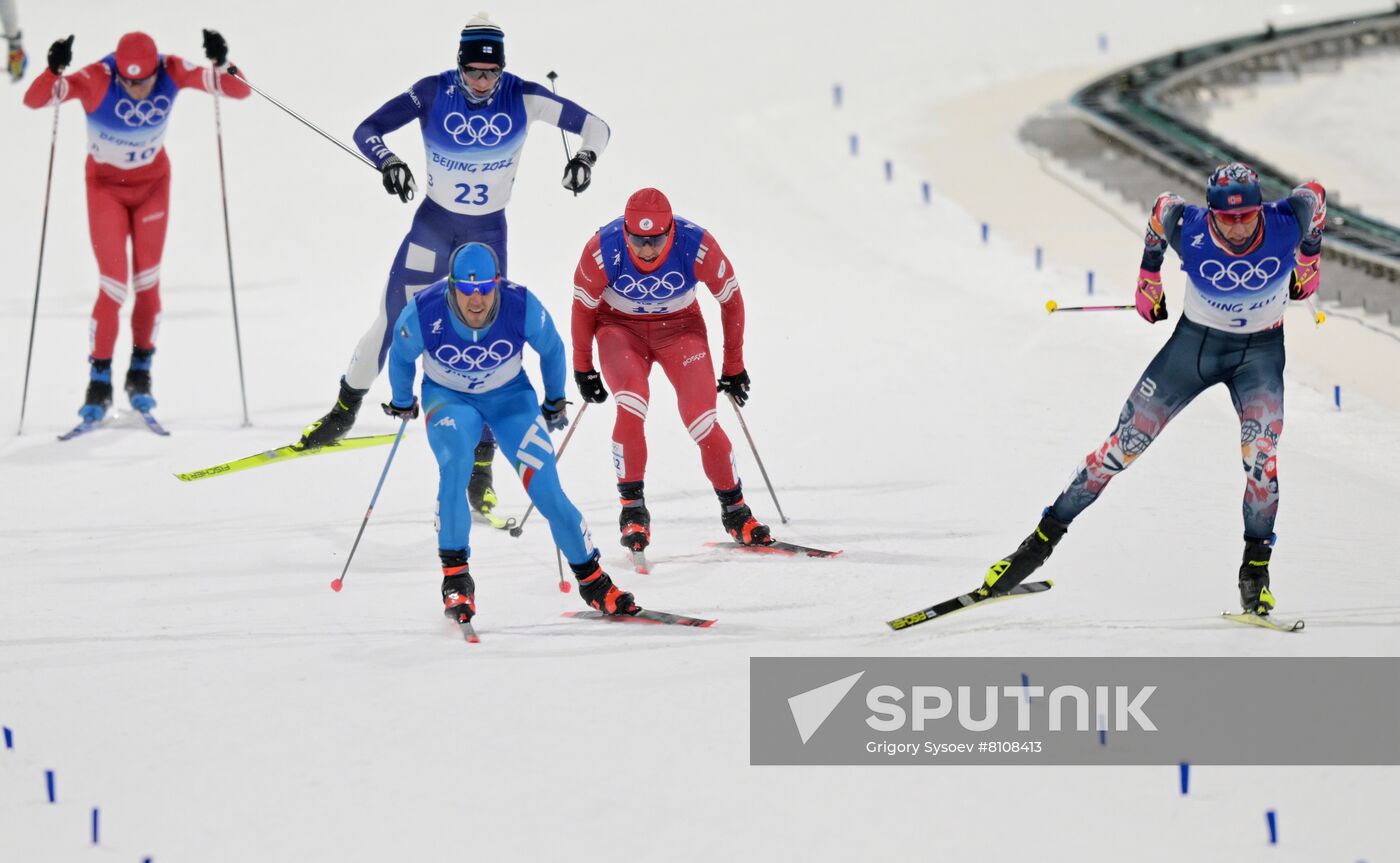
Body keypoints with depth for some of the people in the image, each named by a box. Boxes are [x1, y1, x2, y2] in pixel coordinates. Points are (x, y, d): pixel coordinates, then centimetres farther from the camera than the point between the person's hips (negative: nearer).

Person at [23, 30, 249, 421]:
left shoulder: (173, 73, -24)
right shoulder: (97, 80, -31)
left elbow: (240, 91, -24)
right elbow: (34, 99, -39)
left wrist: (222, 65, -44)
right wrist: (53, 71, -58)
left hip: (153, 183, 2)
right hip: (106, 186, -2)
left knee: (148, 283, 4)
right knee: (114, 285, -7)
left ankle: (140, 374, 22)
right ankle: (100, 381, 7)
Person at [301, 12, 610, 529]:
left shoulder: (522, 98, -15)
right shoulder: (433, 93, -15)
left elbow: (593, 127, -11)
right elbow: (367, 130, -12)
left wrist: (586, 157, -32)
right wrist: (387, 161, -32)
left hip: (488, 233, 0)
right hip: (433, 224, 0)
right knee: (393, 322, 6)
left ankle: (481, 467, 3)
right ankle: (345, 411, 30)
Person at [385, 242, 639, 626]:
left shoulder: (522, 307, -27)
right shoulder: (424, 313, -27)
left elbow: (551, 348, -4)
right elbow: (401, 356, -4)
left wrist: (555, 400, 11)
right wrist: (402, 403, 13)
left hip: (510, 396, 1)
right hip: (449, 398, -1)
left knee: (545, 486, -10)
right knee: (454, 464, -31)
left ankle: (591, 579, 7)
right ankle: (455, 575, -21)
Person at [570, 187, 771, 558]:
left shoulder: (697, 246, -26)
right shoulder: (603, 250, -25)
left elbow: (730, 298, -8)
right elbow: (583, 306, -6)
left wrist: (734, 367, 0)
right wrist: (583, 368, 3)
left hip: (680, 327, 0)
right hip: (620, 328, 0)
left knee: (701, 418, -16)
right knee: (632, 402, -28)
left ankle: (735, 510, 5)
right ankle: (632, 510, -15)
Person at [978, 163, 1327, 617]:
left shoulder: (1286, 223, -27)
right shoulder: (1189, 231, -27)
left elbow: (1315, 196, -3)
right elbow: (1163, 208, -3)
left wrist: (1308, 262, 12)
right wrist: (1148, 280, 9)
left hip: (1261, 349, 0)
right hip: (1194, 340, 0)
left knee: (1261, 455, -20)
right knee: (1125, 444, -1)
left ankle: (1256, 567, -3)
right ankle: (1044, 539, 8)